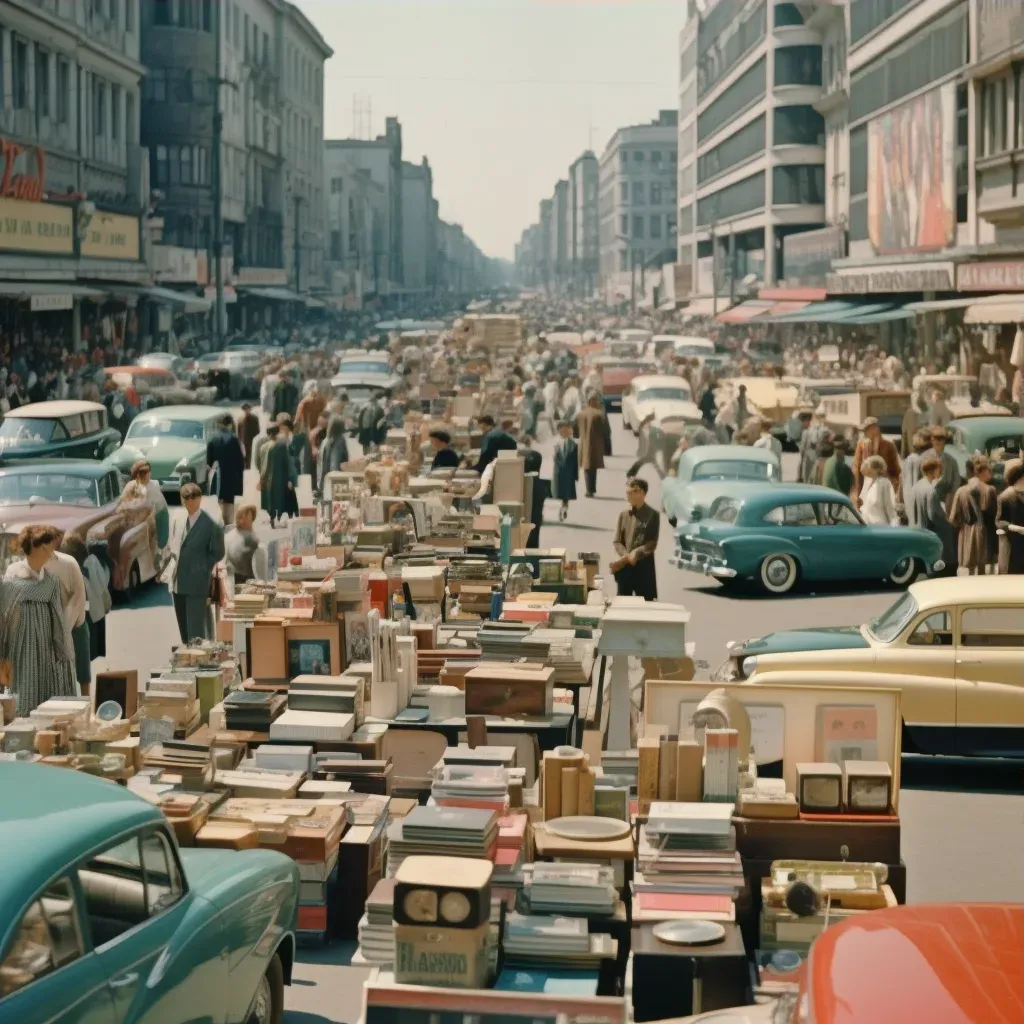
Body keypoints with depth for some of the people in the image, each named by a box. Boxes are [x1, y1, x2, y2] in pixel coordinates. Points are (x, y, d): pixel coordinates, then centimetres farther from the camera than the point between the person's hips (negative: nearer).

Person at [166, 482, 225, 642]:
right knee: (184, 630, 12)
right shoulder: (178, 521, 11)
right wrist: (177, 561, 6)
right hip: (178, 583, 6)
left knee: (197, 631, -5)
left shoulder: (211, 525, -9)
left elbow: (217, 553, -5)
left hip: (197, 584, -6)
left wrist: (201, 569, -6)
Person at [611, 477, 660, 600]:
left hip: (644, 566, -3)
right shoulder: (623, 515, 8)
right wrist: (626, 555, -13)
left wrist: (637, 553, -21)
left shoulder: (652, 515, -1)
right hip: (625, 566, 3)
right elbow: (617, 542, 6)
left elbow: (652, 543, -6)